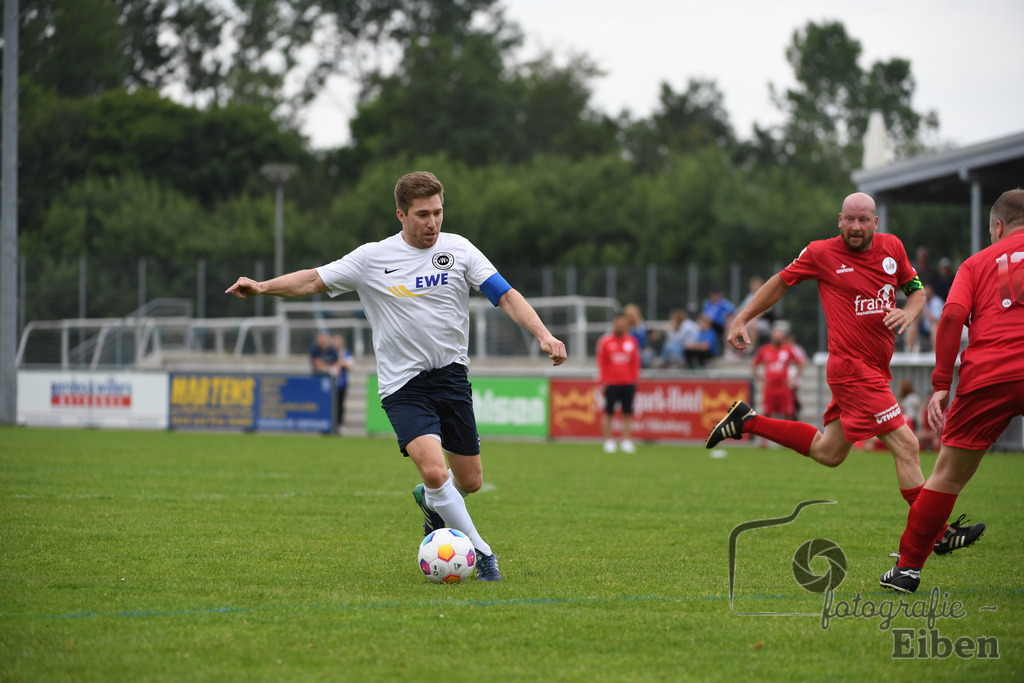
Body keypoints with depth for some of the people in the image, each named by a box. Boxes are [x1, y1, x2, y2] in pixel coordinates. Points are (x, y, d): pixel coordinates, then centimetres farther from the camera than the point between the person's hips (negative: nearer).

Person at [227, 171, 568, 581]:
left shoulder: (458, 250, -1)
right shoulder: (372, 259, -4)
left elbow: (506, 296, -4)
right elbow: (314, 281, 3)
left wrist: (543, 335, -18)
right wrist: (263, 287, -10)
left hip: (452, 375, 3)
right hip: (403, 384, -3)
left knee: (469, 482, 8)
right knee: (433, 469, -23)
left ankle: (431, 502, 44)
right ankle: (479, 552, -9)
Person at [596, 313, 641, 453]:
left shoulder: (632, 341, 9)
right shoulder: (605, 342, 0)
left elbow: (636, 362, 13)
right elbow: (601, 363, 2)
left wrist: (635, 379, 5)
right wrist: (604, 381, -3)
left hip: (628, 383, 3)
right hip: (611, 383, -3)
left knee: (627, 413, 3)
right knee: (608, 412, -3)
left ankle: (627, 441, 7)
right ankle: (608, 441, 4)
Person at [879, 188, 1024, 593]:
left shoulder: (978, 262, 16)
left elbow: (952, 316, 2)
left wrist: (941, 385, 2)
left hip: (986, 378, 1)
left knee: (948, 475, 10)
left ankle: (908, 566, 13)